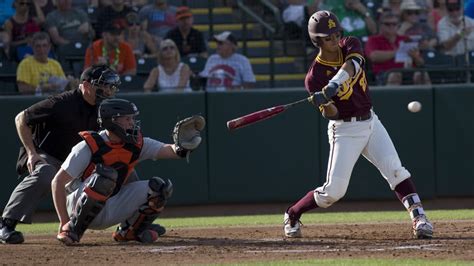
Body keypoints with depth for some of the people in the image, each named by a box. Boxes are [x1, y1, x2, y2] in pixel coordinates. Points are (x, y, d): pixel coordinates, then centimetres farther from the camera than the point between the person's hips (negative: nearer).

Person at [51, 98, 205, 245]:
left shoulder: (136, 144, -2)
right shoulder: (90, 146, -19)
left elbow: (168, 150, -14)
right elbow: (58, 182, -20)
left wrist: (182, 147, -39)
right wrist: (64, 222, -26)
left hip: (110, 211, 6)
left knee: (159, 187, -8)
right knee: (105, 175, -36)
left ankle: (129, 231, 10)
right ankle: (72, 229, -22)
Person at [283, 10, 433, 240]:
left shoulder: (350, 45, -3)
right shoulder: (315, 76, -15)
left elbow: (350, 66, -27)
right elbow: (330, 114, -17)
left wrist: (333, 85, -45)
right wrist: (324, 103, -41)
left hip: (370, 122, 4)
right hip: (344, 130, -4)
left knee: (395, 170, -13)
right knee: (334, 190, -5)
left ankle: (419, 218, -16)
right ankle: (292, 216, 16)